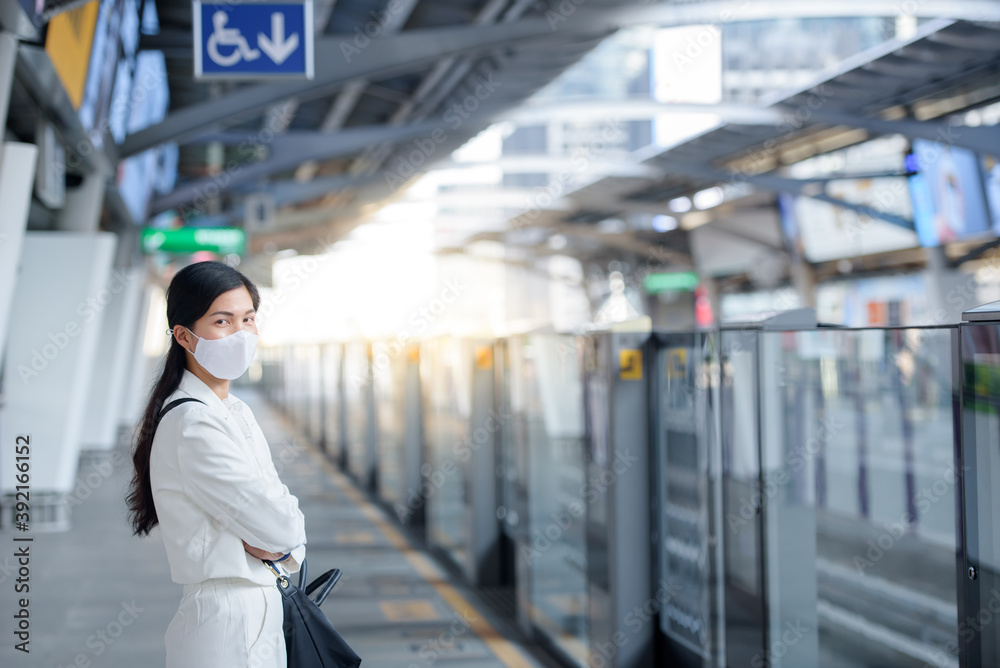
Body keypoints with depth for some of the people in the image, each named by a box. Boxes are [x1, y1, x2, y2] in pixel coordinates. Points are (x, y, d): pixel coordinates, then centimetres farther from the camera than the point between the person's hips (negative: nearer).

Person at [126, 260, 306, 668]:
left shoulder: (236, 412, 11)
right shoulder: (192, 424, -19)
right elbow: (279, 523, -22)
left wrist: (285, 547, -8)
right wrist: (292, 527, -2)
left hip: (260, 615, 9)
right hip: (224, 623, -9)